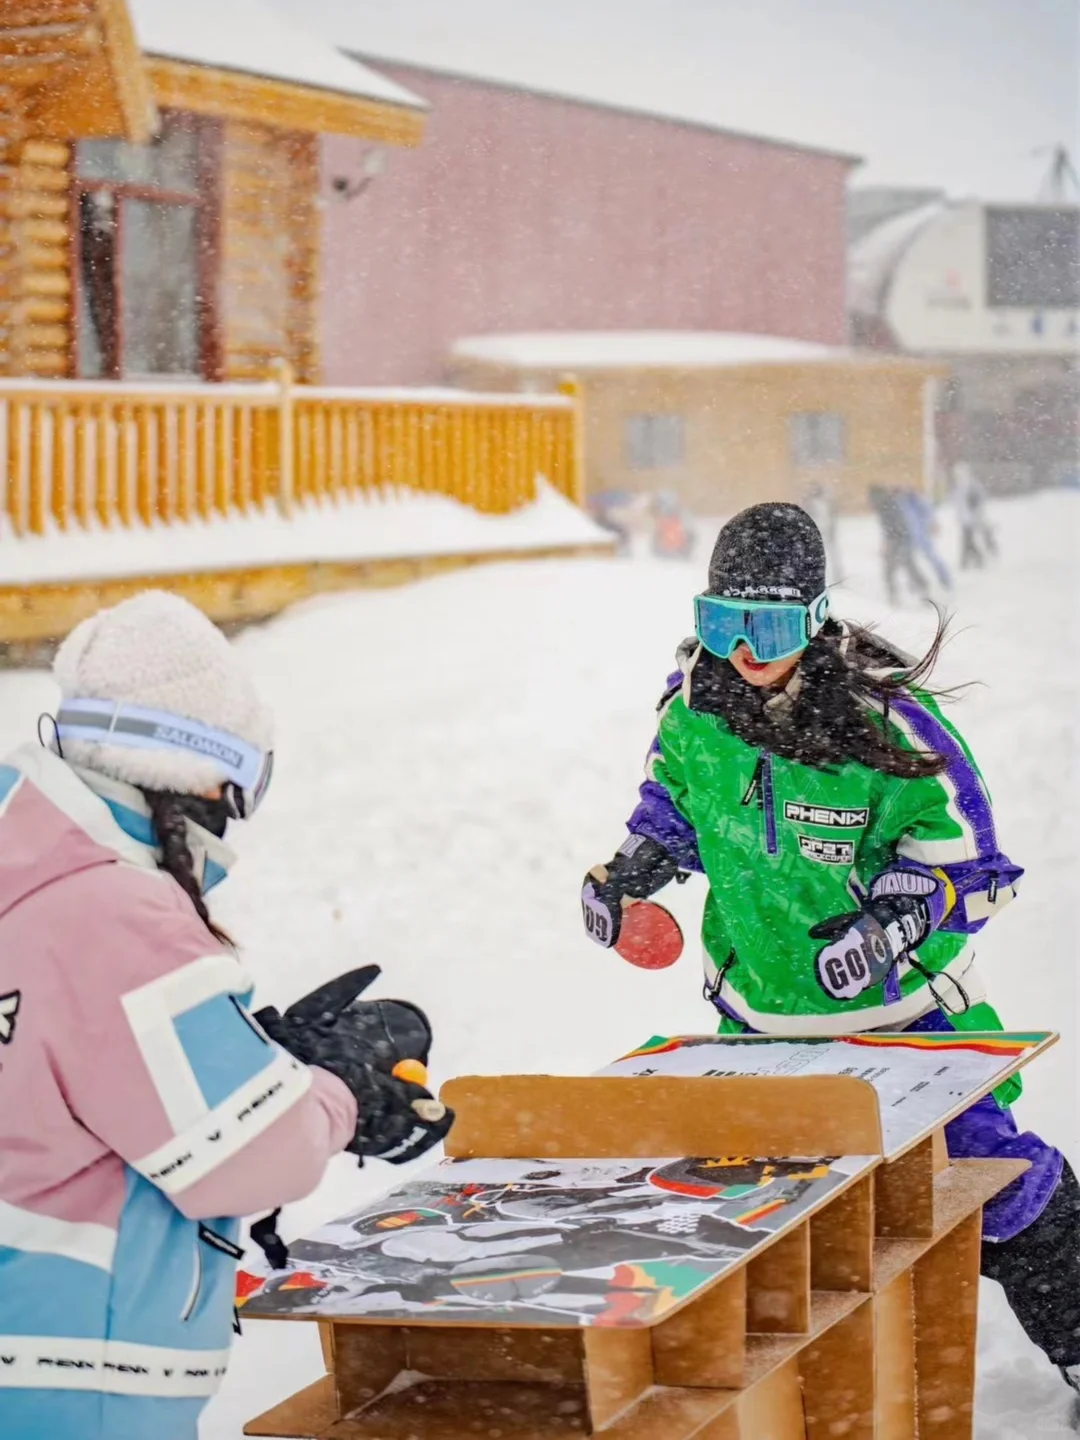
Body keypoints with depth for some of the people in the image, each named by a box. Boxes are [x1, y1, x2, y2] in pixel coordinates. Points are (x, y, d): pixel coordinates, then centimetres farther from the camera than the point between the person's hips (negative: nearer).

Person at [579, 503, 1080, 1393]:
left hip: (902, 994, -4)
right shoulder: (695, 699, -10)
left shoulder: (884, 718, -25)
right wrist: (635, 867, -2)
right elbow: (676, 795, 14)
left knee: (987, 1165, -2)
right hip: (762, 1002, 4)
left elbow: (967, 861, -18)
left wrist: (887, 923, -32)